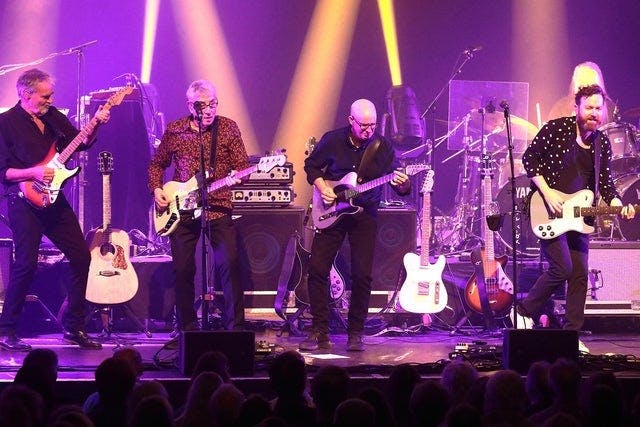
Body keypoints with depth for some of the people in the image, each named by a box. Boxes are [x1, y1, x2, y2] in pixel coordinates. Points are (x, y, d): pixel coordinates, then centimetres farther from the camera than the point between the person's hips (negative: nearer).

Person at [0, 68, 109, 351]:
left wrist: (96, 125, -1)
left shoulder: (53, 116, 12)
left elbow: (82, 143, 16)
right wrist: (33, 173, -19)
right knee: (26, 263, -12)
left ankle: (74, 327, 14)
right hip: (25, 201, -7)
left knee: (81, 256, 5)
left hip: (53, 199, 7)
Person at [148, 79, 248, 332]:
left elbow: (242, 166, -1)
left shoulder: (228, 128, 1)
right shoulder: (175, 130, 5)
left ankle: (235, 327, -7)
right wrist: (156, 190, 2)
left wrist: (237, 176, -23)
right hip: (181, 211, 2)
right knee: (183, 270, 2)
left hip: (218, 209, -2)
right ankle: (187, 330, 15)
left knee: (230, 264, -15)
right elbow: (157, 164, 17)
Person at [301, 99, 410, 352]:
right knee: (317, 269, -6)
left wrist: (402, 184, -26)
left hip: (365, 215, 0)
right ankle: (319, 333, 2)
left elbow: (401, 188, -2)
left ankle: (355, 334, 7)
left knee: (362, 275, -6)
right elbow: (311, 165, 11)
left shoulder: (383, 147, -4)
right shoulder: (332, 141, -4)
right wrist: (322, 189, -6)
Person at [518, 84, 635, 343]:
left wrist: (618, 205, -14)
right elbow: (529, 157, -6)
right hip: (549, 211, -6)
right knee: (562, 268, -15)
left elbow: (605, 182, 6)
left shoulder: (602, 143, 6)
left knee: (580, 275, 3)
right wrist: (547, 191, -16)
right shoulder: (557, 128, -9)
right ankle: (524, 311, 4)